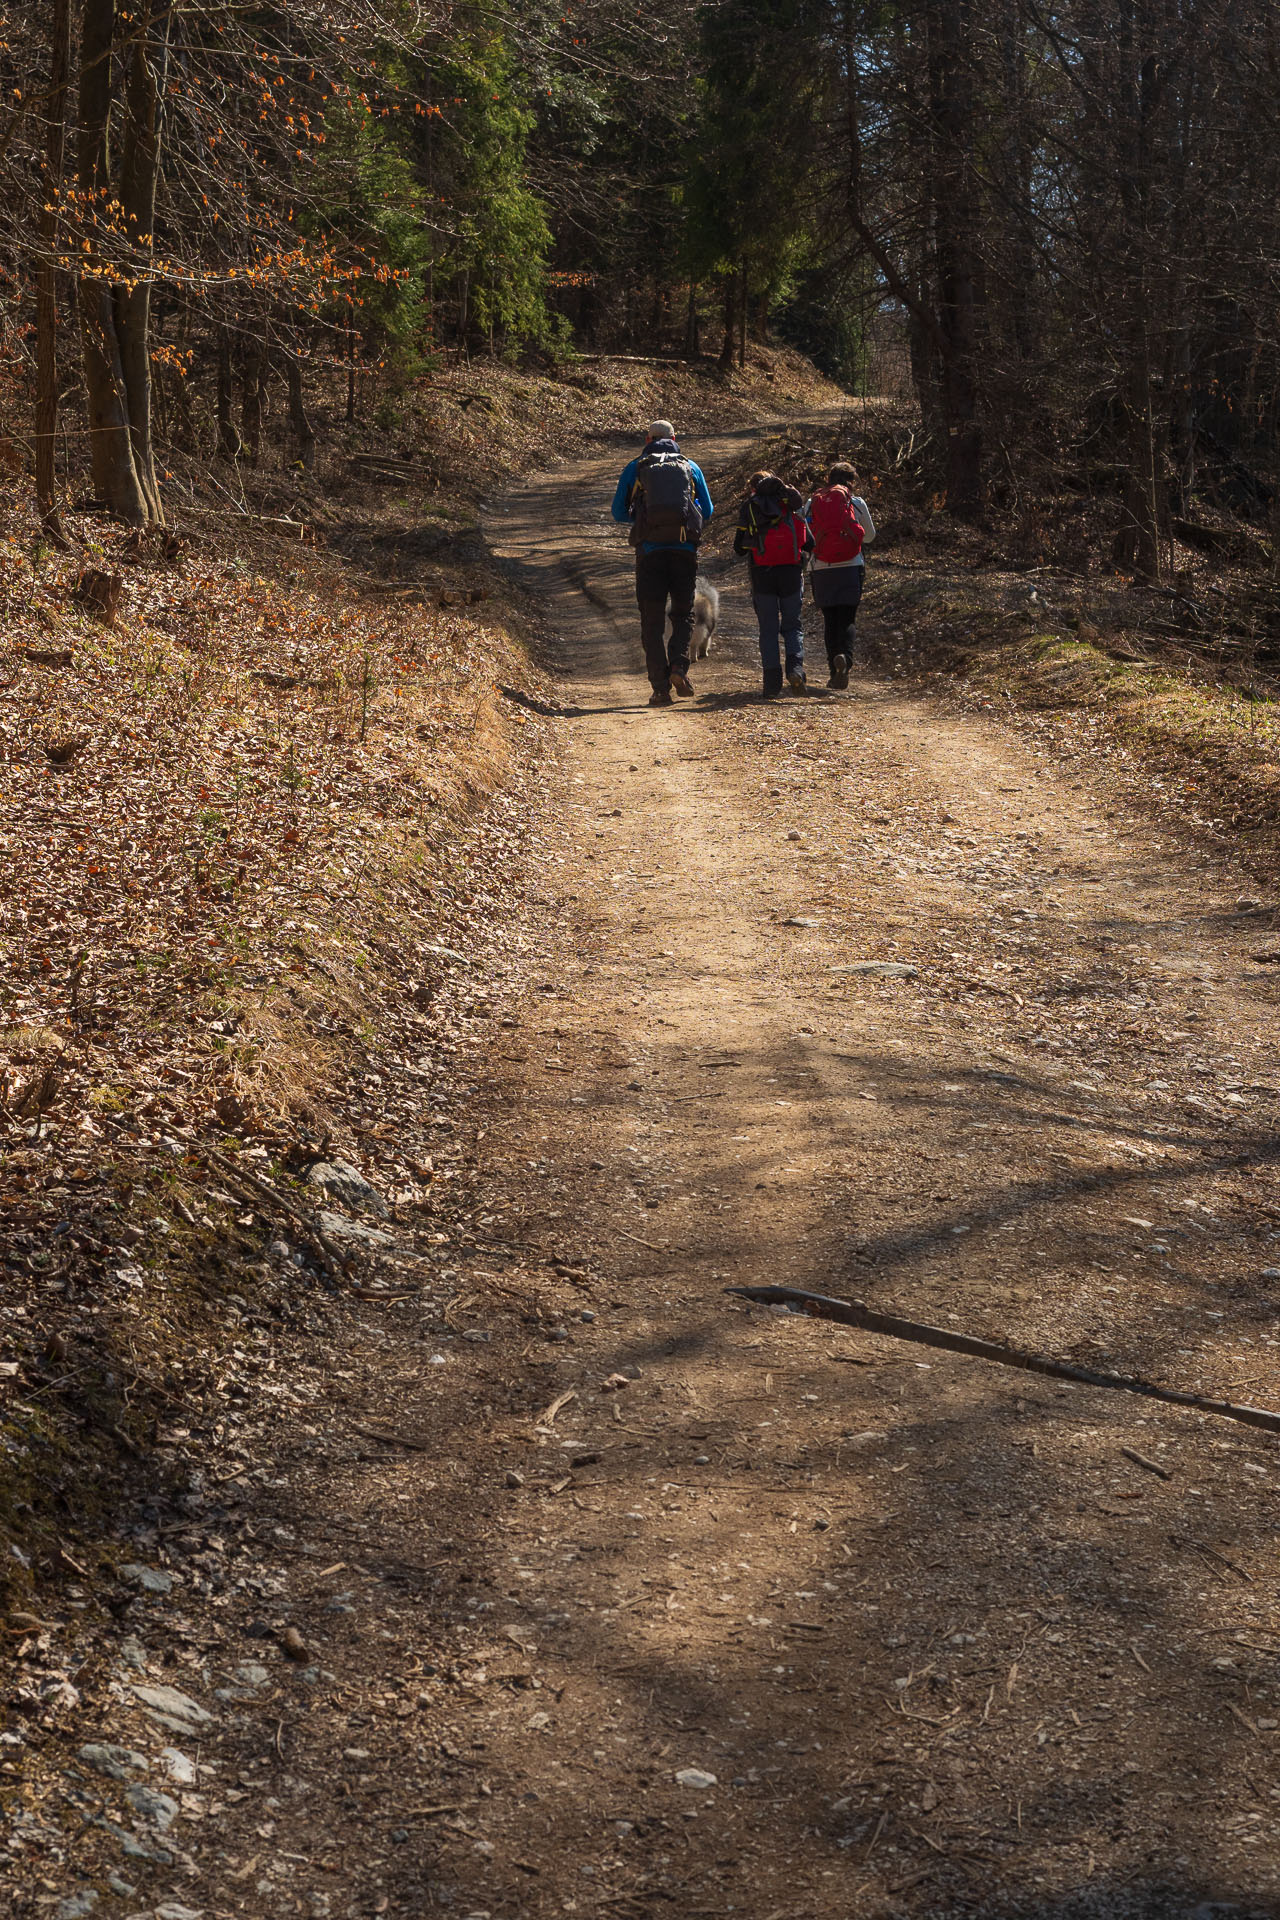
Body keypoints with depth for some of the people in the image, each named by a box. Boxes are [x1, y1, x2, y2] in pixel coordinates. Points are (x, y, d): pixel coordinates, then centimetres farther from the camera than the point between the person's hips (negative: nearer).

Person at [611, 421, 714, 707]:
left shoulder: (635, 468, 8)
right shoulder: (690, 467, 12)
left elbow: (619, 512, 10)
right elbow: (707, 511, 17)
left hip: (650, 551, -1)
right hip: (685, 549, 1)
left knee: (652, 621, 4)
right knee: (683, 614, 16)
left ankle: (660, 688, -3)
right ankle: (679, 666, -8)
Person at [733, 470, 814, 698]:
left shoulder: (749, 507, 6)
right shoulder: (791, 505, 12)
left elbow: (739, 548, 4)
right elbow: (809, 544, 10)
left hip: (762, 573, -1)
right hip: (791, 570, 1)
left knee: (768, 629, 5)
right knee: (792, 625, 12)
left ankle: (772, 682, -3)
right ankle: (795, 665, -14)